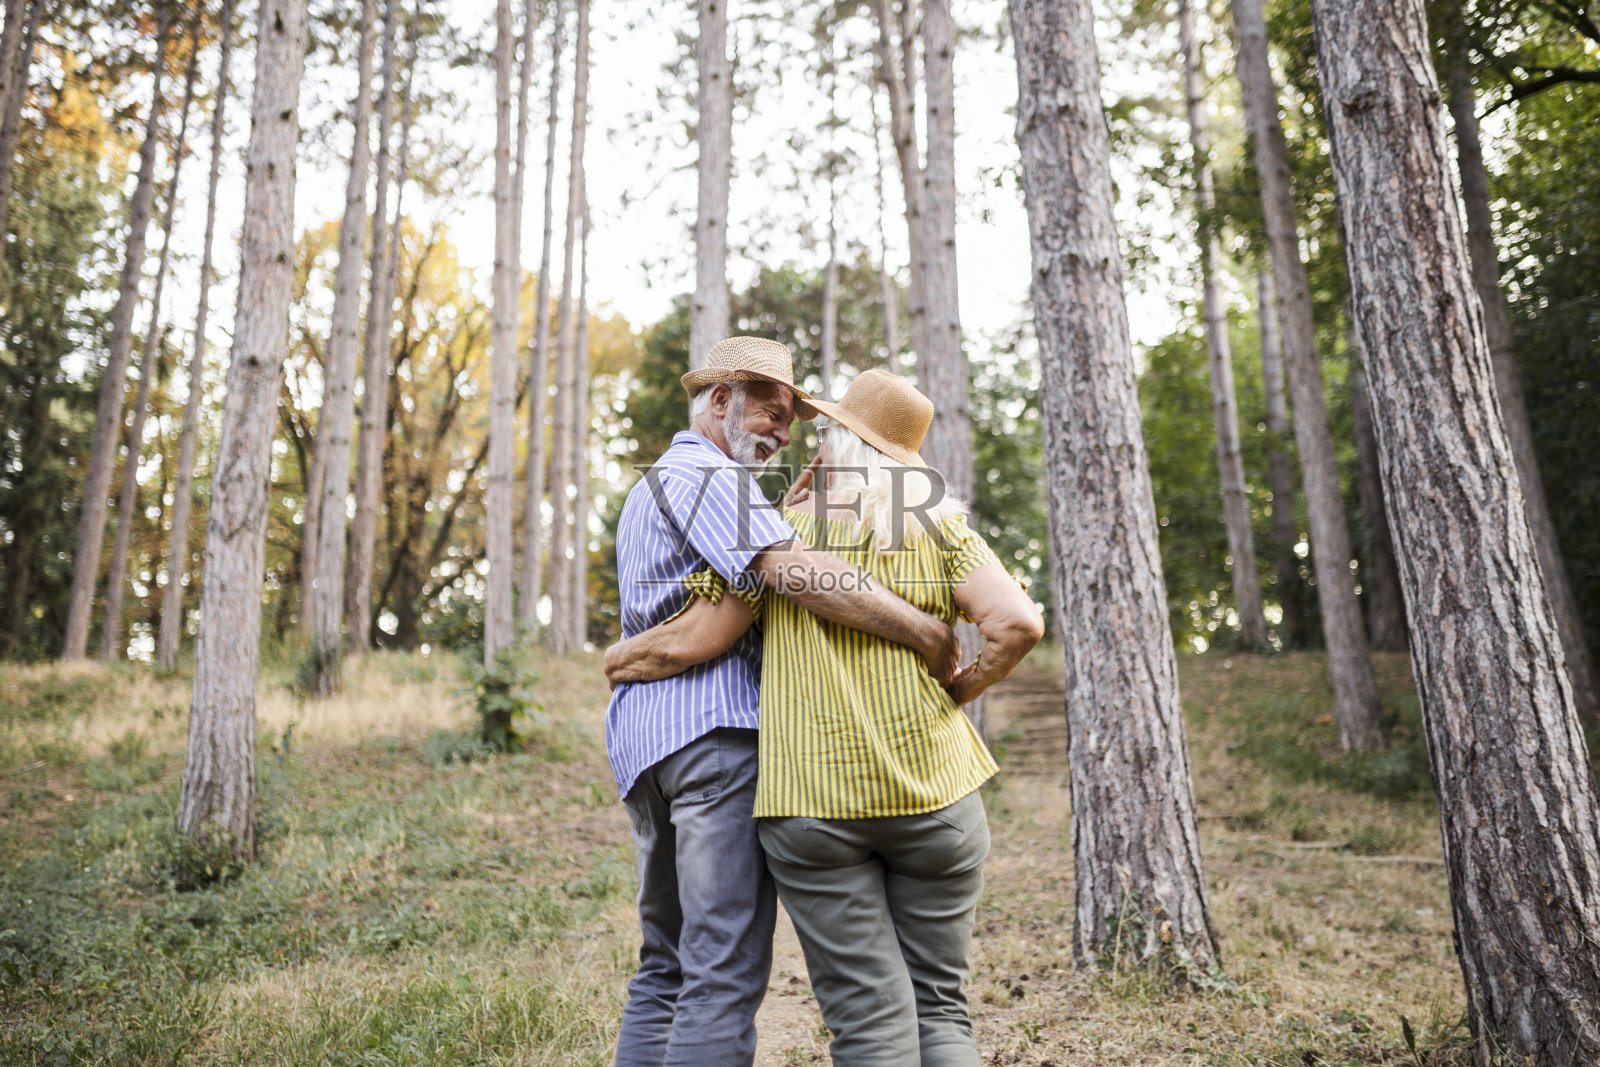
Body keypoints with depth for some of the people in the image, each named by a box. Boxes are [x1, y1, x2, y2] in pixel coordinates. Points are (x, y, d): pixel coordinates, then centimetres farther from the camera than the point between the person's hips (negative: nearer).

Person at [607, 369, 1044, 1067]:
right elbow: (1017, 623, -7)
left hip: (811, 798, -1)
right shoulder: (939, 524, 6)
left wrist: (618, 658, 18)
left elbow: (689, 642, -1)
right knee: (940, 1010, 13)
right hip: (933, 791, 2)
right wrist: (959, 690, 8)